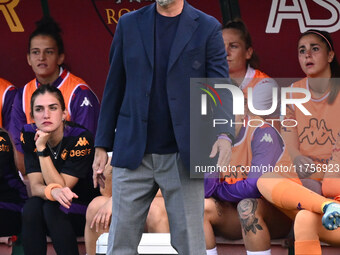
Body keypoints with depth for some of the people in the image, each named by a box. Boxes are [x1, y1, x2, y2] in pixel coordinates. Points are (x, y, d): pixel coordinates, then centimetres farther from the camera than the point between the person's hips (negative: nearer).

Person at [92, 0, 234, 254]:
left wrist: (225, 134, -26)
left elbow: (220, 87, -8)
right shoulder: (129, 24, 7)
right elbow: (114, 87, 10)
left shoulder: (207, 28, 0)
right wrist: (102, 145, 7)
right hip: (133, 154, 2)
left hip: (182, 157, -2)